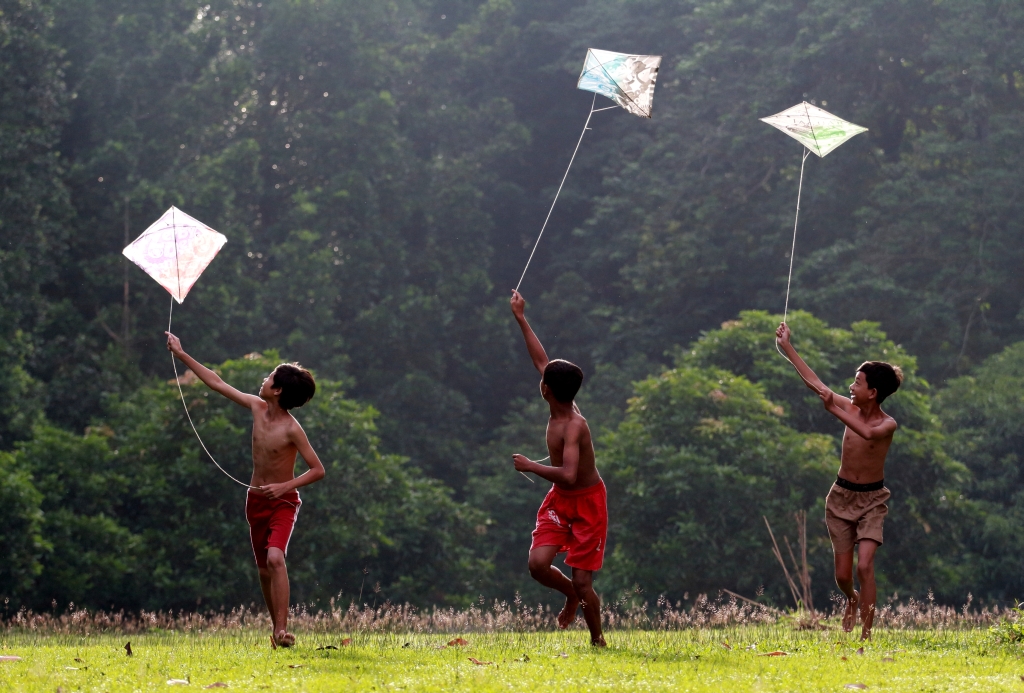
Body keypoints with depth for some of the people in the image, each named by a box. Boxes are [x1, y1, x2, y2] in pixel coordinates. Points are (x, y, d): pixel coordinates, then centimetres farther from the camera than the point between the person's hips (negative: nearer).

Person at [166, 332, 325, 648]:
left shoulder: (292, 429, -19)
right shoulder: (257, 408, -2)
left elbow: (318, 470, -17)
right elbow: (217, 383, 6)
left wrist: (285, 486, -28)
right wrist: (182, 355, 9)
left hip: (283, 501, -7)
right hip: (256, 500, 7)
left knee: (275, 558, -27)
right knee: (264, 569, 10)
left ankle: (282, 630, -30)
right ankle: (277, 631, 20)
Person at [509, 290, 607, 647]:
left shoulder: (573, 425, -28)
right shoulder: (561, 408, -6)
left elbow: (567, 474, -41)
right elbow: (541, 360, 7)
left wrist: (530, 466, -28)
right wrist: (520, 319, 13)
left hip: (587, 502, -7)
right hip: (560, 500, 7)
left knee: (582, 581, -5)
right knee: (538, 564, -10)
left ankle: (597, 639, 16)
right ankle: (571, 595, 20)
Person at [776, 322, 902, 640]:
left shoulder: (888, 424, -15)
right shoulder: (850, 408, -3)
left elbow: (868, 433, -39)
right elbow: (814, 381, 3)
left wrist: (834, 410, -39)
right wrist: (787, 347, 6)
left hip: (872, 499, -4)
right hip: (841, 497, 4)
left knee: (864, 566, -20)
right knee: (842, 574, 5)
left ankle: (866, 634, -15)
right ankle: (852, 600, 40)